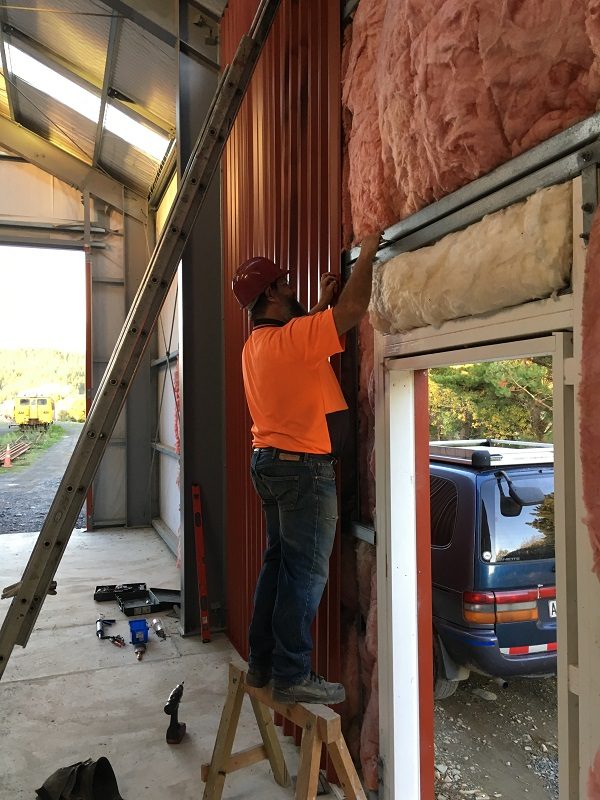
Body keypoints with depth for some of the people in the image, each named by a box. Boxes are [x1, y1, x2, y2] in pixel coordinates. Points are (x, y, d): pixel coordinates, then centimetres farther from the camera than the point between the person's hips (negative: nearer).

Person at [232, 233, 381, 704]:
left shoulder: (258, 344, 12)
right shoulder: (290, 338, -17)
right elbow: (353, 311, -19)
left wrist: (321, 303, 22)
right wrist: (367, 256, -5)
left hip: (269, 462, 10)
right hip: (305, 469, -10)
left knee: (278, 563, 16)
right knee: (306, 573, -1)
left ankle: (263, 662, 26)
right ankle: (293, 677, 8)